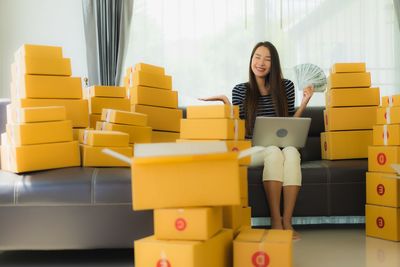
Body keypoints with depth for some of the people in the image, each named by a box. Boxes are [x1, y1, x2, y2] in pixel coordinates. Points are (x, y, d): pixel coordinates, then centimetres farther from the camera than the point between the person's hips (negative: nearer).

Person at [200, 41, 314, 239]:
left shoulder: (286, 86, 8)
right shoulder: (240, 91, 6)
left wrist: (304, 103, -2)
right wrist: (226, 102, -6)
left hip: (283, 147, 2)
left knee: (291, 152, -34)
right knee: (274, 152, -35)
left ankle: (287, 221, -34)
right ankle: (276, 220, -34)